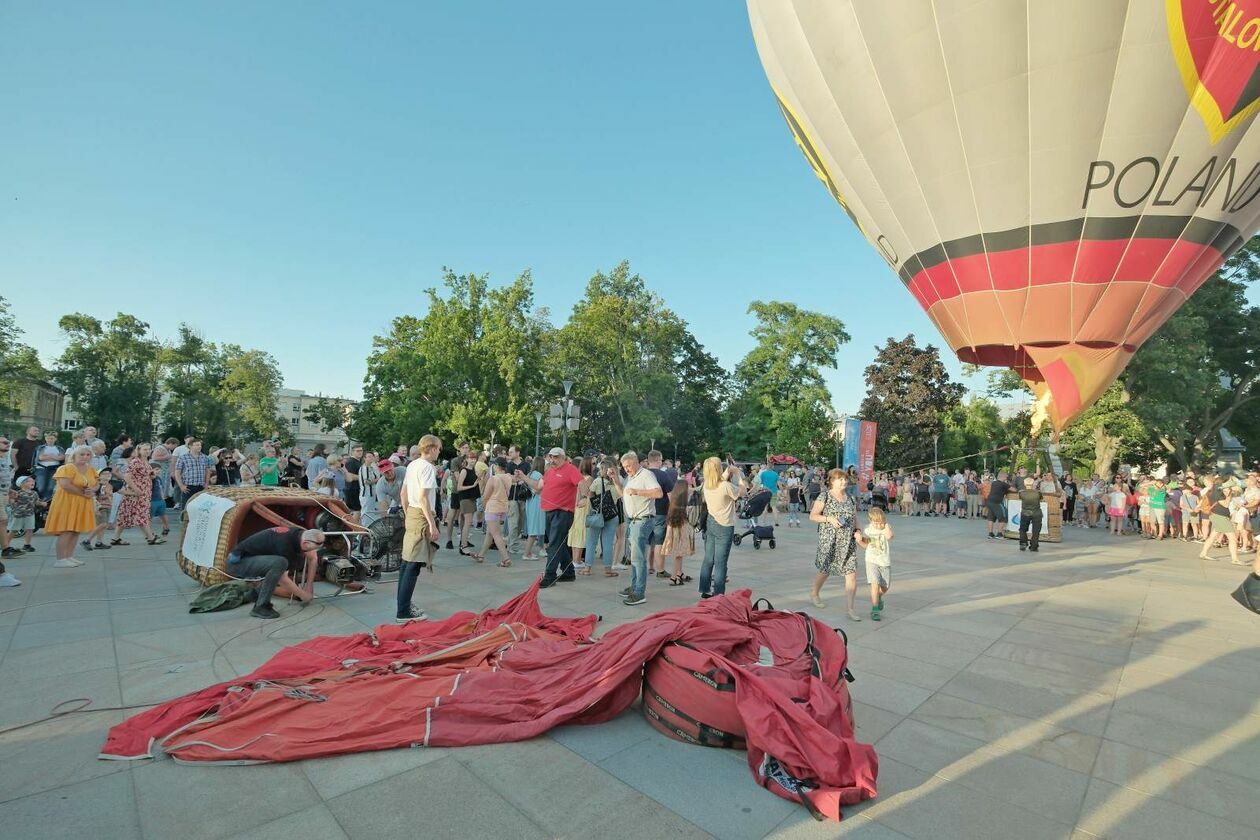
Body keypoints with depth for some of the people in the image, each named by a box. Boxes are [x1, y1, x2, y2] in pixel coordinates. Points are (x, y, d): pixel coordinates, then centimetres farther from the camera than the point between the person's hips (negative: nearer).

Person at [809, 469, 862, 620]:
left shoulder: (850, 499, 10)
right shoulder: (824, 497, -5)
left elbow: (855, 518, 18)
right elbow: (812, 516, -7)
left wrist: (857, 531, 0)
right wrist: (829, 518, -20)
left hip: (848, 543, 4)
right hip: (829, 541, -4)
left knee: (852, 574, -5)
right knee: (825, 570, 12)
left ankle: (850, 609, 4)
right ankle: (814, 594, 40)